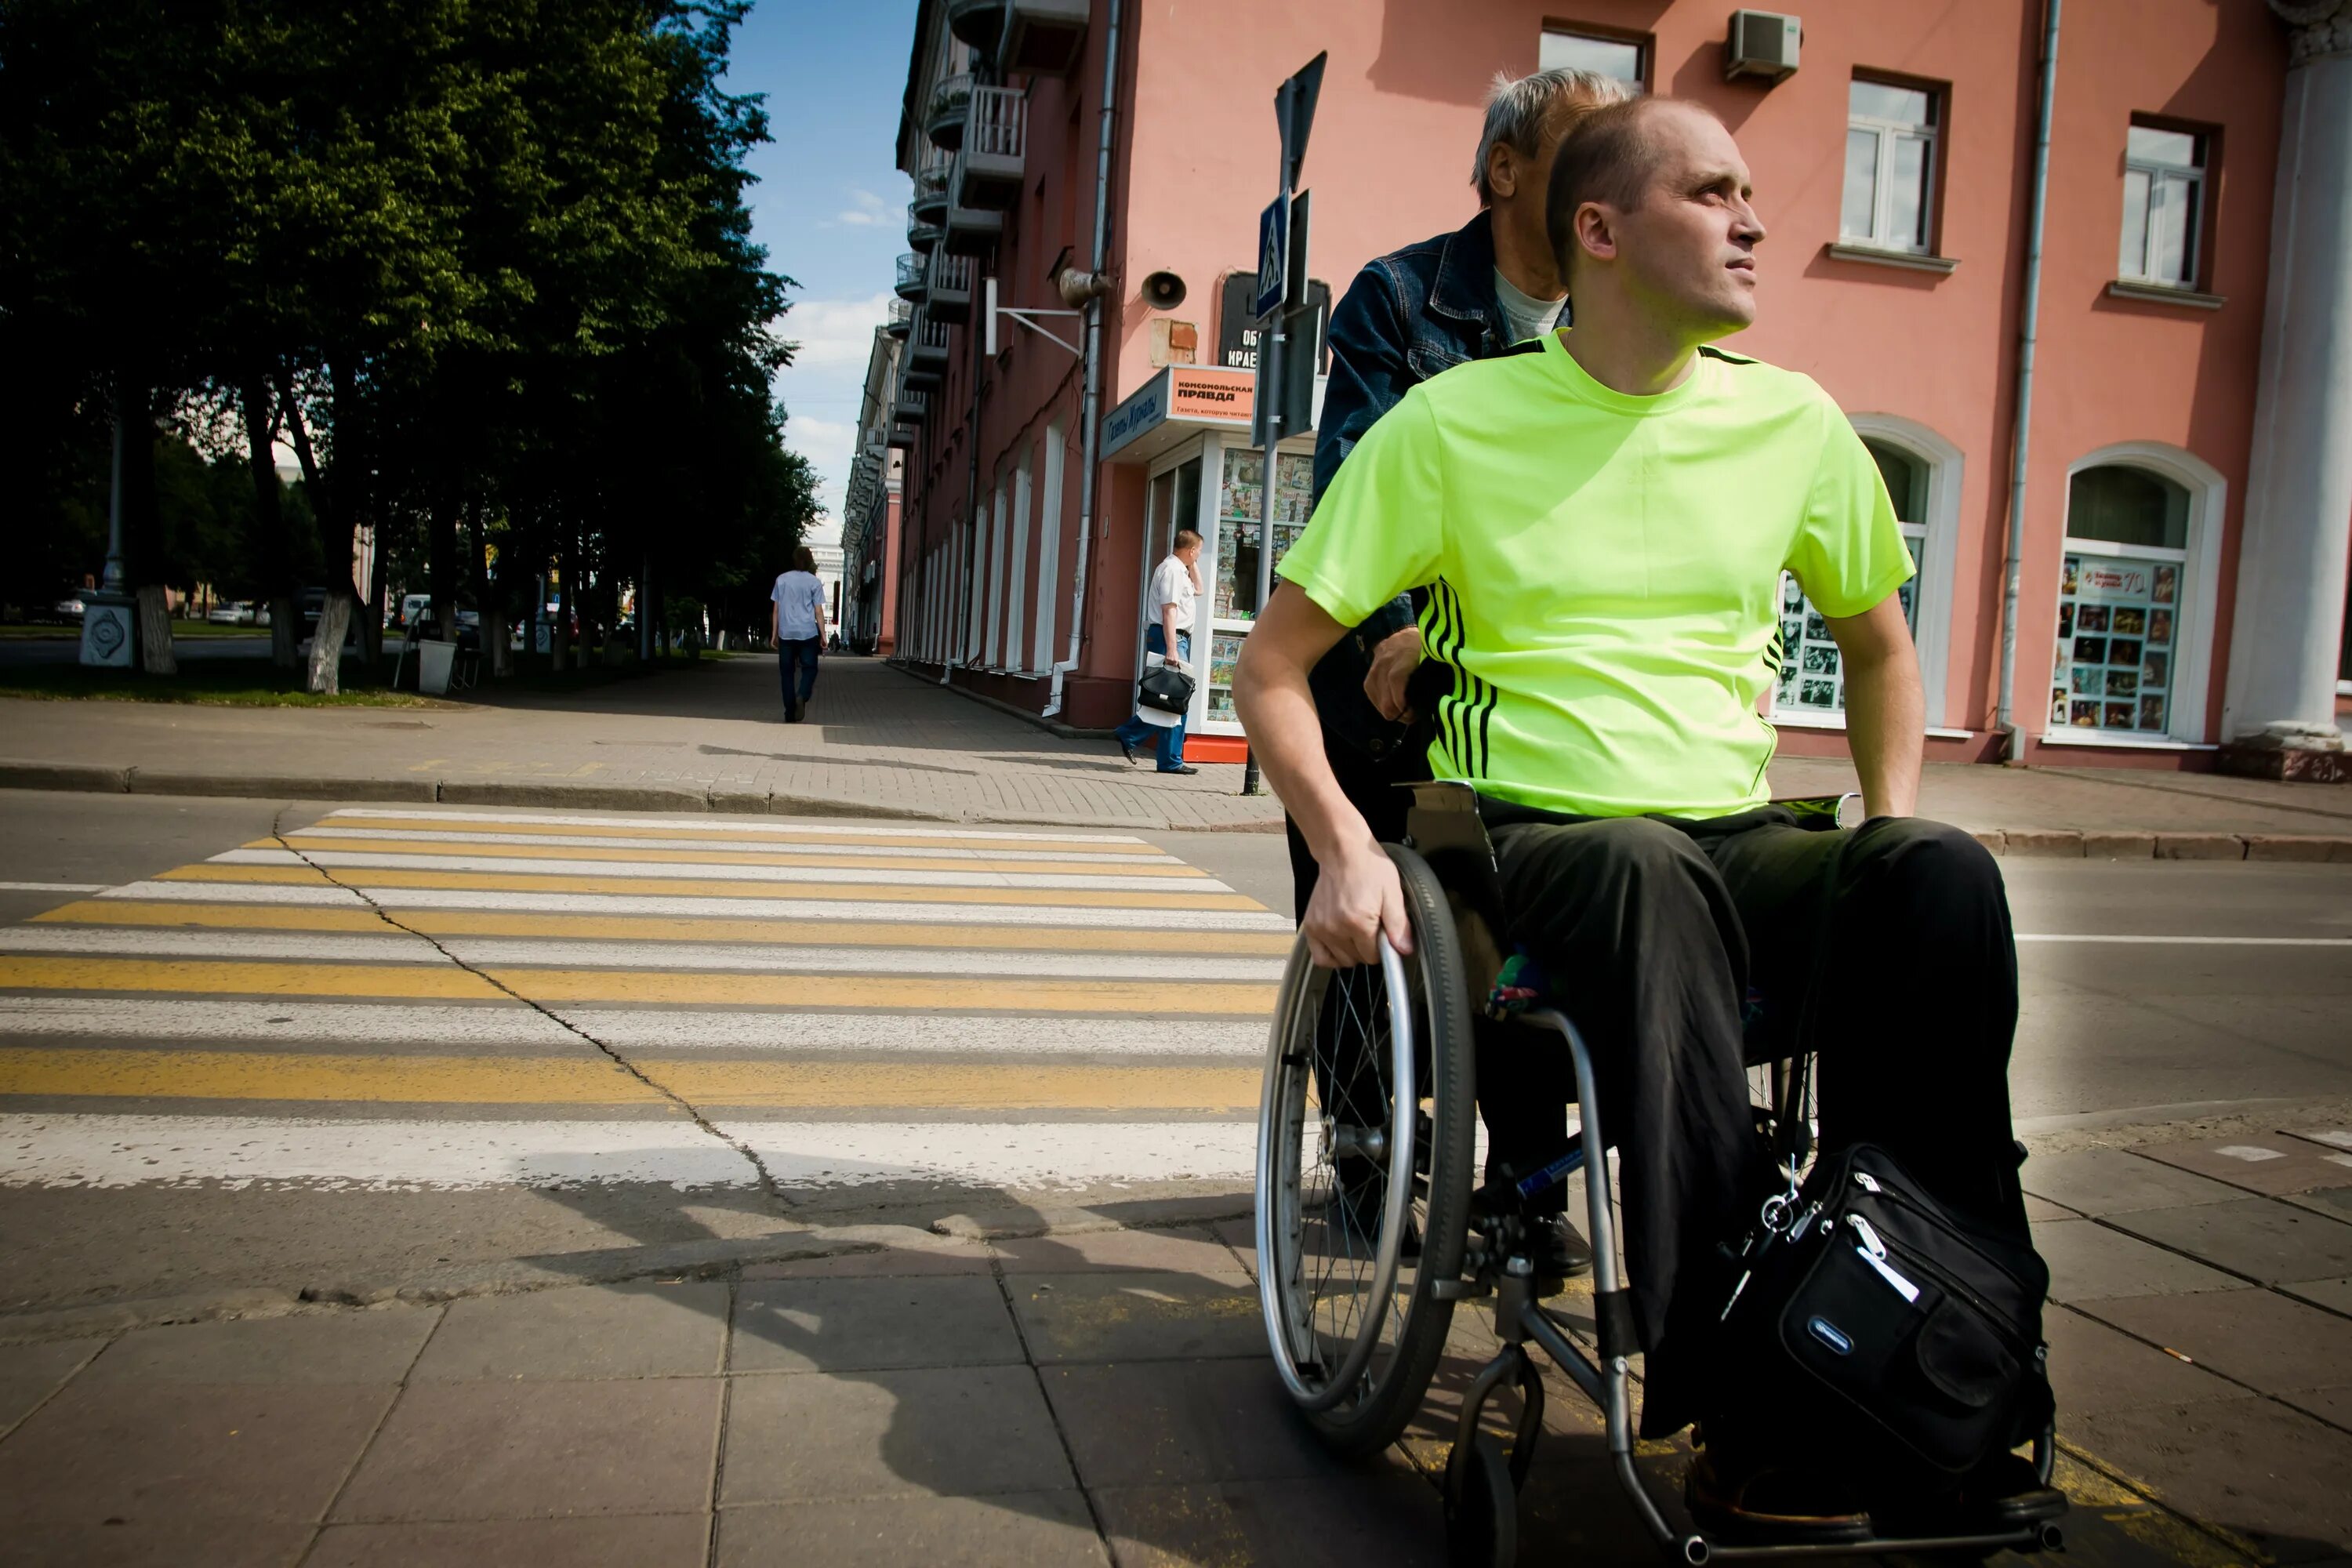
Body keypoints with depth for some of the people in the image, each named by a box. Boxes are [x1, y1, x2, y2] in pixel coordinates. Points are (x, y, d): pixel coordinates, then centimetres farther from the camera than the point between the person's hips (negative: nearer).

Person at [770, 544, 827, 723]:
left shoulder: (782, 580, 5)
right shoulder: (814, 582, 0)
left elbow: (775, 609, 6)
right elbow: (818, 611, -2)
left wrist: (774, 634, 11)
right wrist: (823, 635, 3)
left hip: (786, 633, 2)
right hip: (808, 633, -2)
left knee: (787, 672, 8)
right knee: (809, 669, 9)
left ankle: (790, 714, 6)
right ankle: (801, 696, -20)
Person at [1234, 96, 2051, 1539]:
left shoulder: (1794, 421, 11)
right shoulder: (1457, 420, 0)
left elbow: (1879, 644, 26)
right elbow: (1275, 664, 1)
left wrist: (1888, 840, 11)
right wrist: (1347, 850, -15)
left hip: (1749, 842, 4)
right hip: (1537, 838, -3)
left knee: (1945, 873, -27)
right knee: (1649, 869, -38)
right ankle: (1746, 1407, -33)